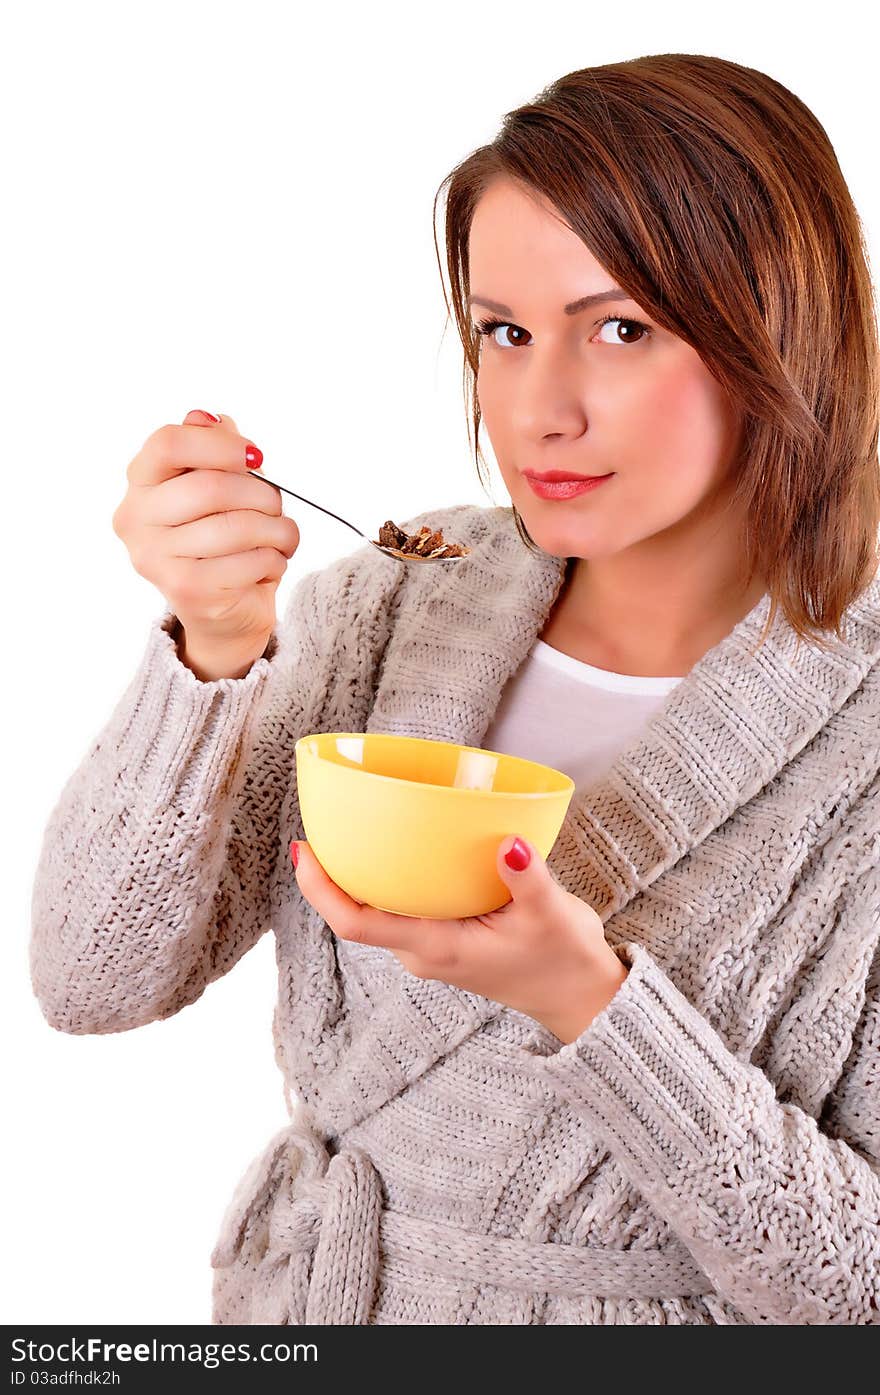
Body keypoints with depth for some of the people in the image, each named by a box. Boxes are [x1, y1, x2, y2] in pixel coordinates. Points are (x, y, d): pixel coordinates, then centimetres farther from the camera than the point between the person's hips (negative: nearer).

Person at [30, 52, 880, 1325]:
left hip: (629, 1309, -2)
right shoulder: (384, 613, -6)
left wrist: (590, 1002, -26)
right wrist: (211, 650, -23)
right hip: (296, 1290, 3)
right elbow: (94, 980, -10)